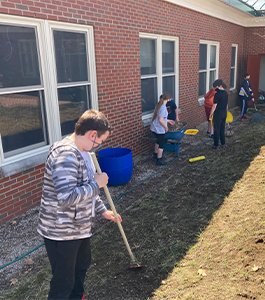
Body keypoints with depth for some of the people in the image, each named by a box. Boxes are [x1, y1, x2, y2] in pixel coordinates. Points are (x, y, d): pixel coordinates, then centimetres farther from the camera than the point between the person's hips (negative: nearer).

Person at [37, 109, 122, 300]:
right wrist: (97, 184, -24)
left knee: (82, 266, 30)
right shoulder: (65, 154, -28)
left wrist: (102, 210, 18)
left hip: (80, 227, 10)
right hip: (61, 232, -10)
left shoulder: (82, 151, 5)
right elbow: (66, 197, -37)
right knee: (63, 282, 8)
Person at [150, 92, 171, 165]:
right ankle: (159, 160, 14)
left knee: (159, 141, 28)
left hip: (154, 128, 9)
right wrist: (166, 127, -12)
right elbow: (161, 120, -27)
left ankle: (156, 154, 45)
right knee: (161, 144, 5)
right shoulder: (163, 107, -23)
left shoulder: (158, 105, 6)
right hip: (159, 129, -9)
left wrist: (168, 120, 27)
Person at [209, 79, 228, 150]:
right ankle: (223, 144, 20)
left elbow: (214, 106, -15)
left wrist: (211, 114, -6)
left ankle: (216, 145, 6)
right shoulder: (226, 94, 6)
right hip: (224, 113, 7)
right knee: (222, 129, 15)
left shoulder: (217, 94, -17)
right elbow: (227, 105, 14)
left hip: (218, 113, -7)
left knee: (217, 129, 1)